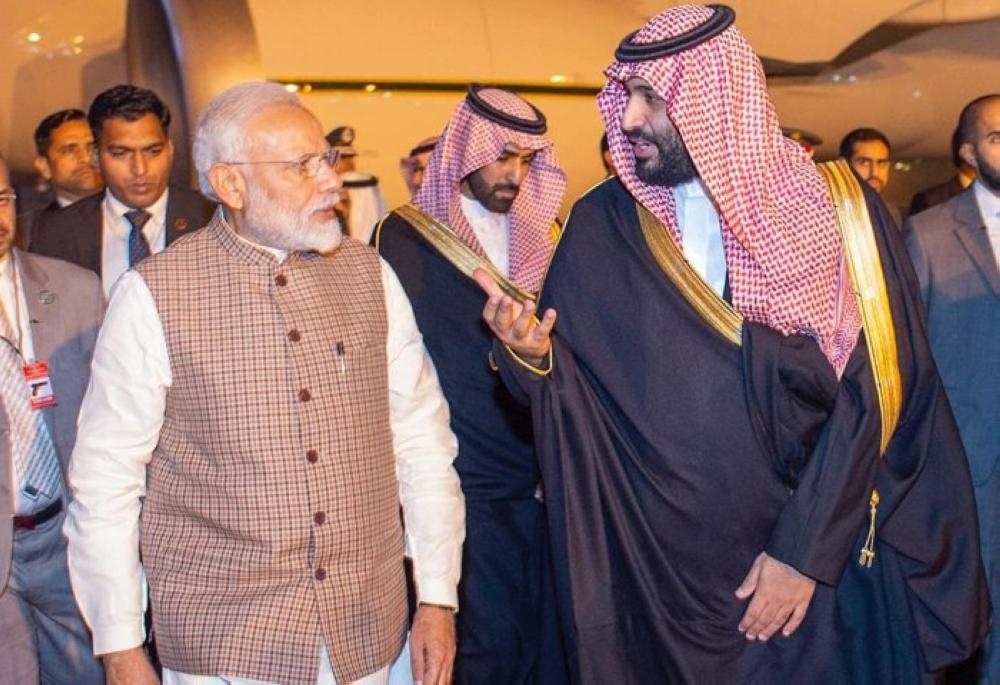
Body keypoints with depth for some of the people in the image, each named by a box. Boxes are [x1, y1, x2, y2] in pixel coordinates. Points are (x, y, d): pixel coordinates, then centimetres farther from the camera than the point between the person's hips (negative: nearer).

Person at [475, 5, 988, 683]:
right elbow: (568, 383, 1)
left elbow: (869, 391, -8)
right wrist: (531, 354, -20)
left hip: (822, 561, -1)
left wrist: (807, 550, -13)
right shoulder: (603, 225, -1)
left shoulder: (837, 211, -6)